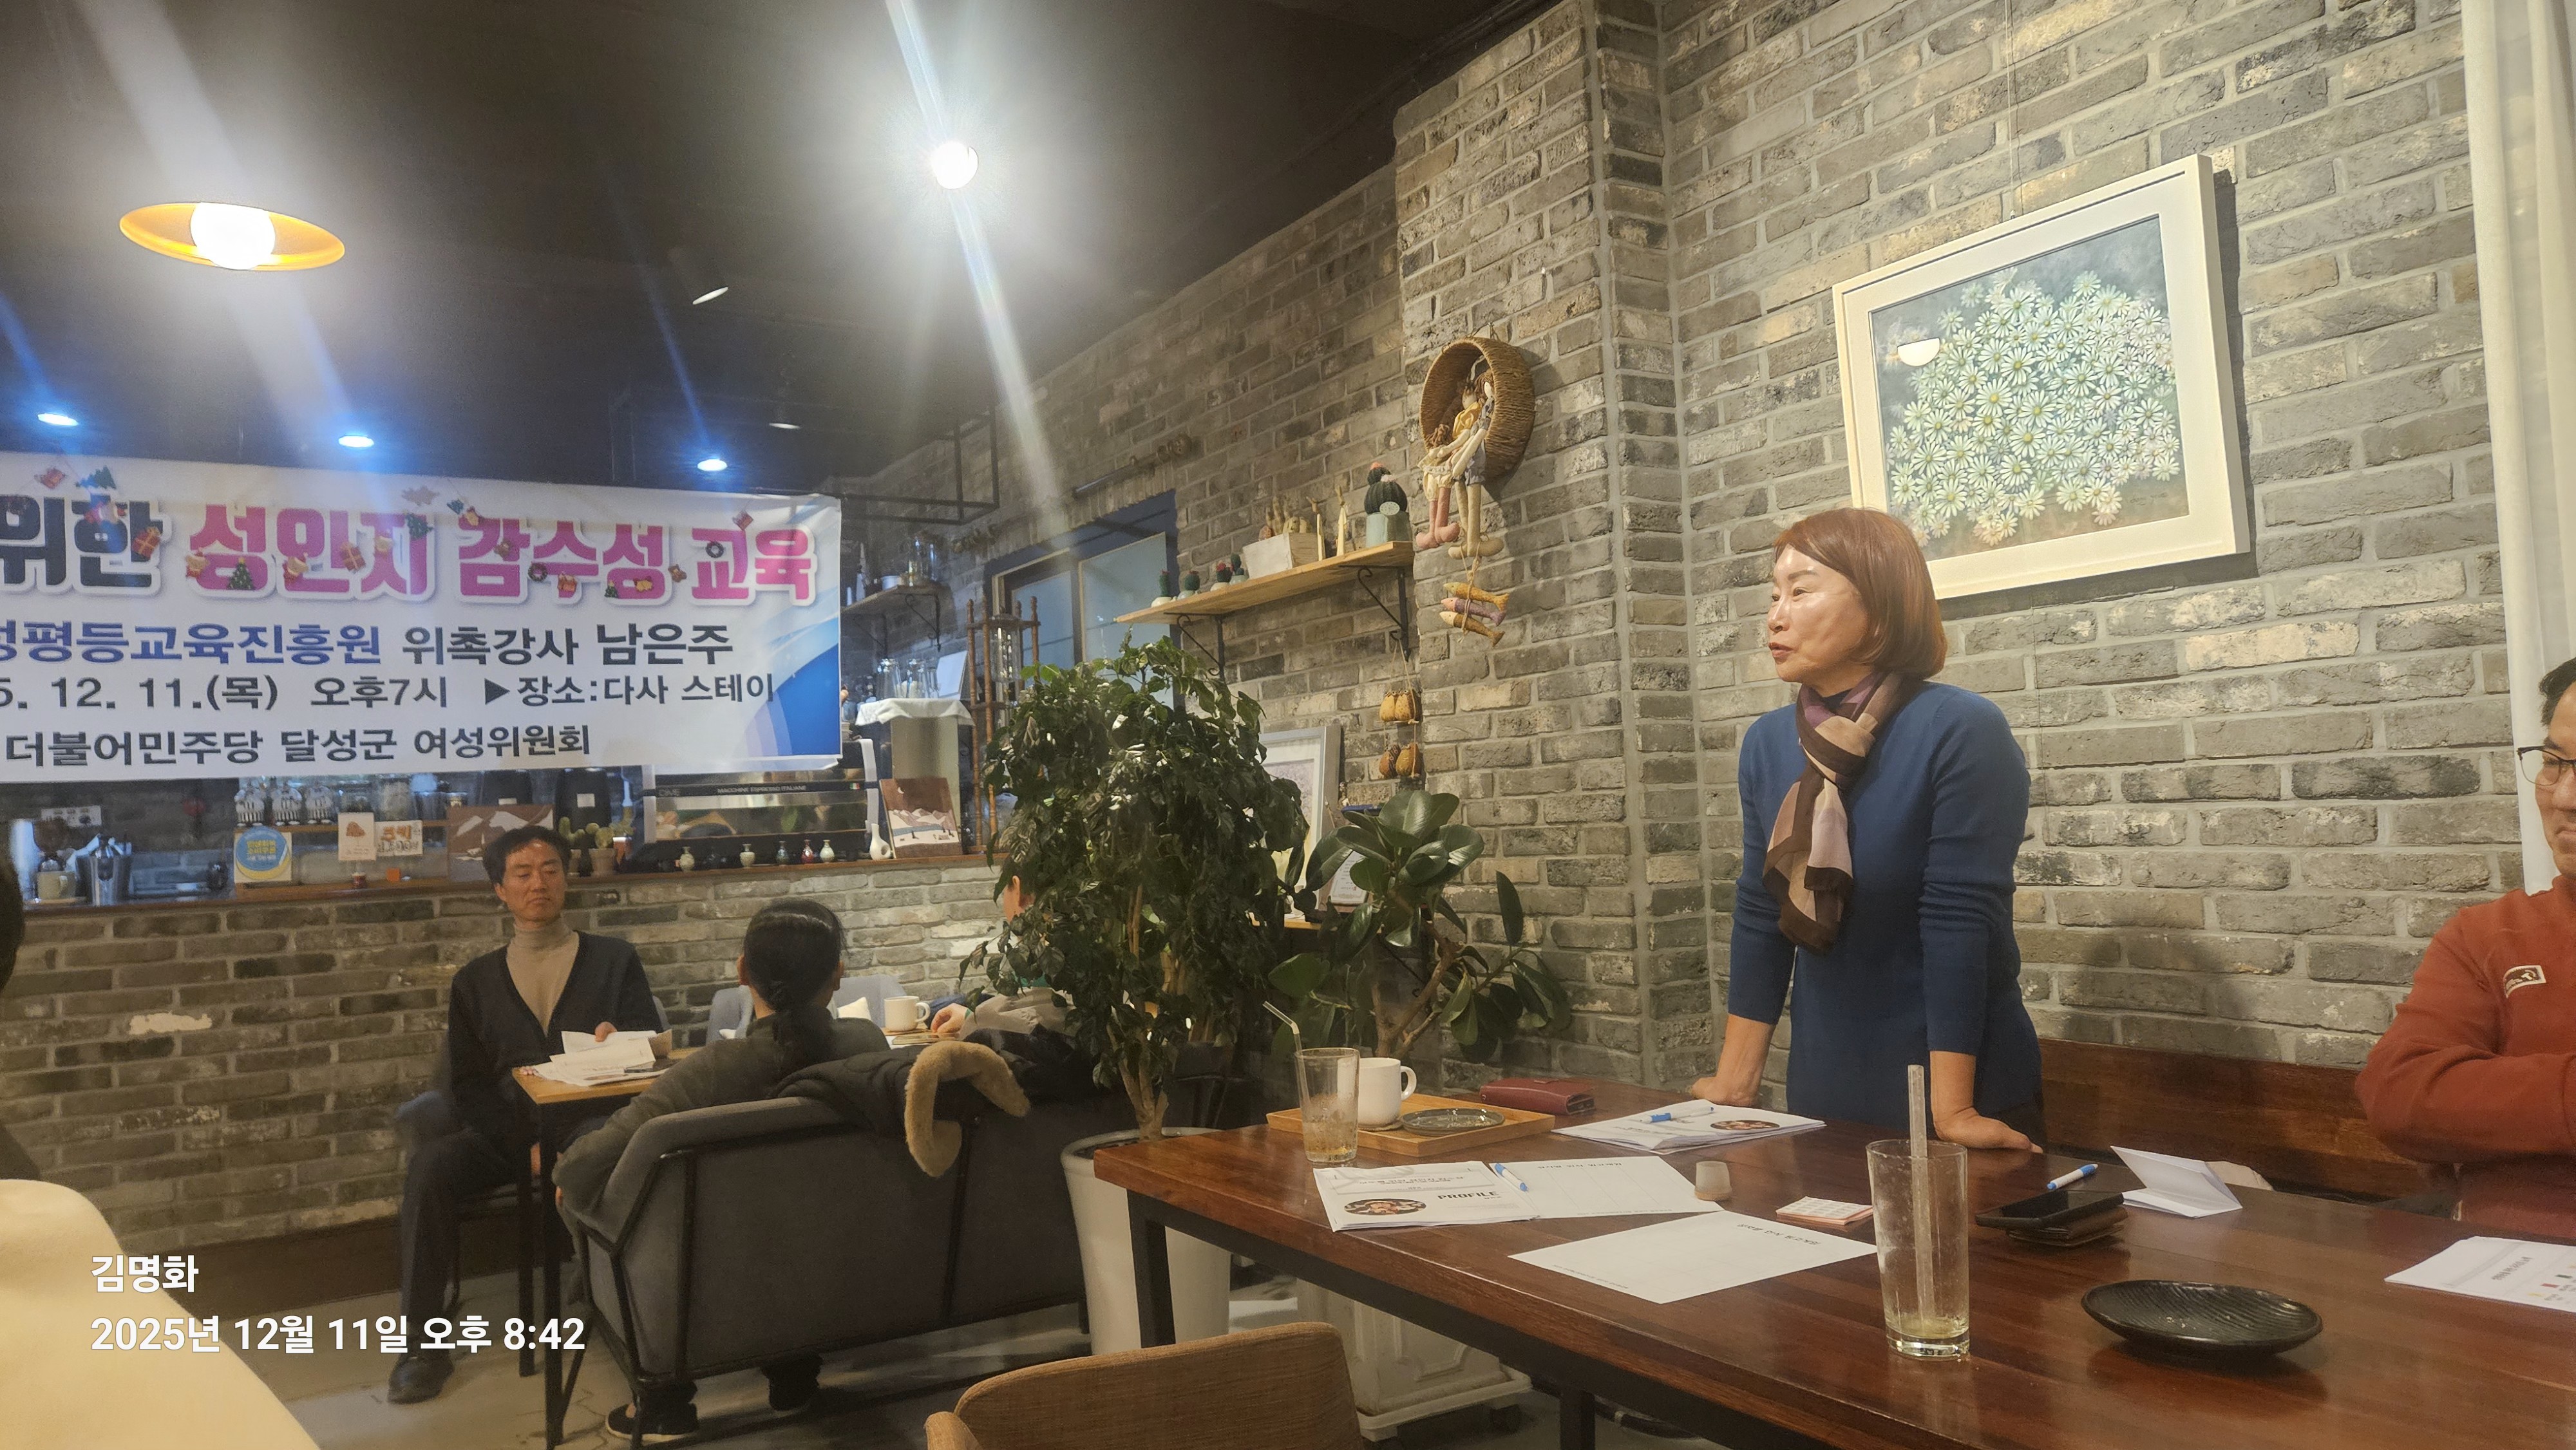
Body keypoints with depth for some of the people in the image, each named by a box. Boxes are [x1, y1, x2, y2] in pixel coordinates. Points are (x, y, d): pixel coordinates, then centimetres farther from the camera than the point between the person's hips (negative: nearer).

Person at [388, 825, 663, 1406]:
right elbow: (468, 1085, 9)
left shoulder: (614, 960, 11)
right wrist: (527, 1145, -9)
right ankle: (424, 1342, -16)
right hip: (507, 1131, 3)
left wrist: (619, 1039, -20)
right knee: (429, 1168, -26)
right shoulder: (476, 981, 15)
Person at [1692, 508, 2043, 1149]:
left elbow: (1959, 922, -21)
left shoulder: (1962, 731, -17)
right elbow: (1759, 916, 3)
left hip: (1958, 1091, -5)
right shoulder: (1767, 743, -1)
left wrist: (1952, 1112, -23)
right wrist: (1735, 1081, 2)